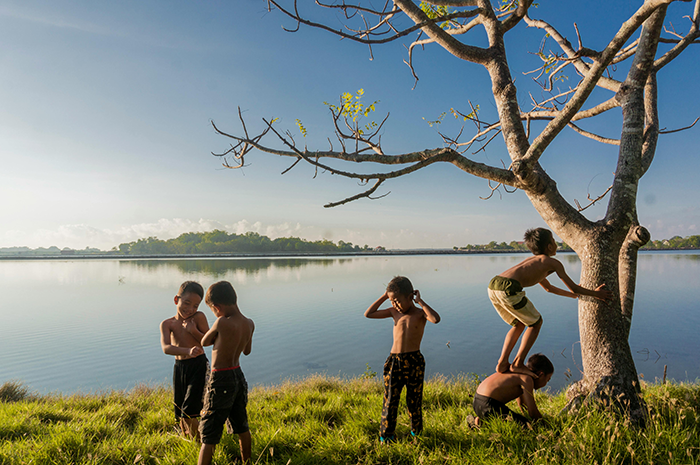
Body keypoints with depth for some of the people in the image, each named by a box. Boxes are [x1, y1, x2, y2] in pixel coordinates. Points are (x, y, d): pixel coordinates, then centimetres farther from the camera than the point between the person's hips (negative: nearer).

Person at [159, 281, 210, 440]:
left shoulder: (199, 317, -7)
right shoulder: (167, 324, -3)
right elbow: (166, 348, -21)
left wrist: (194, 331, -23)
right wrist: (188, 351, -39)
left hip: (199, 366, -3)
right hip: (179, 367, 4)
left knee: (189, 410, -8)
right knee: (180, 411, 15)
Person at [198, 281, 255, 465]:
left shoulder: (222, 322, -22)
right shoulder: (249, 324, -3)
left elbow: (204, 342, -5)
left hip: (221, 381, -7)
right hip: (239, 377, 7)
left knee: (209, 436, 4)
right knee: (242, 427, 24)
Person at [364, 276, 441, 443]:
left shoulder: (420, 313, -4)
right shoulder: (394, 312, 6)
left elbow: (436, 319, -27)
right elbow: (368, 314, 4)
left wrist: (420, 302, -18)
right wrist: (383, 297, 1)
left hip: (414, 361, -2)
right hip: (394, 361, 2)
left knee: (414, 400, 11)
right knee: (390, 399, 4)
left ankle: (416, 432, 32)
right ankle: (385, 435, 19)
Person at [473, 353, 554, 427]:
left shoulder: (519, 373, 20)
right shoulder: (527, 379, -8)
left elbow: (522, 404, 31)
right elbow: (532, 412, -8)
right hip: (488, 405, -10)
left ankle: (482, 419, 14)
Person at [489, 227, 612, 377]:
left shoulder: (533, 261, 36)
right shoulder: (553, 262, 14)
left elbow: (548, 288, 50)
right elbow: (573, 288, 17)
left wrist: (574, 294, 59)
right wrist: (595, 293, 32)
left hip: (493, 286, 8)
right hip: (509, 288, -8)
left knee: (519, 324, 26)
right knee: (536, 322, 14)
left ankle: (502, 364, 21)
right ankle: (518, 364, 13)